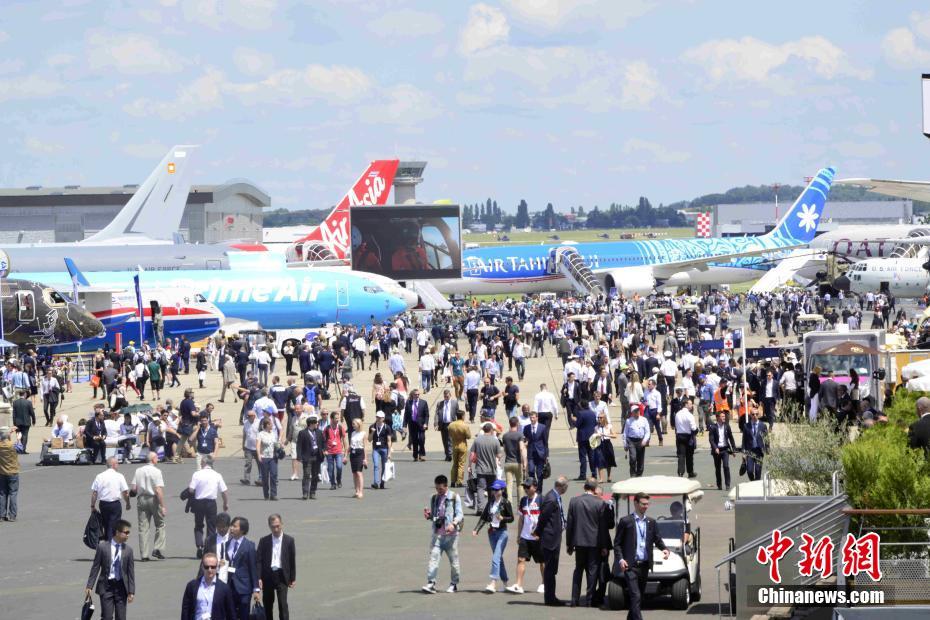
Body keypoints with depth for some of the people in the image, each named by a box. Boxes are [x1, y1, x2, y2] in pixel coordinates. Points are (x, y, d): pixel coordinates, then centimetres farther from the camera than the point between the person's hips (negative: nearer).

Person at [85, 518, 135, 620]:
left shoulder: (128, 550, 1)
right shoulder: (103, 547, -4)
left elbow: (131, 571, 3)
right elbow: (95, 568, -1)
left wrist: (131, 592, -1)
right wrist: (89, 586, -3)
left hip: (121, 586, 2)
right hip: (106, 586, -2)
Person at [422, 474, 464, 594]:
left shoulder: (454, 497, 0)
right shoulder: (434, 498, 12)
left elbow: (459, 514, -4)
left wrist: (453, 524, -22)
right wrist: (428, 516, -1)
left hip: (451, 534, -3)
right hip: (437, 533, 3)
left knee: (453, 559, 6)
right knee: (433, 557, -9)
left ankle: (454, 584, 18)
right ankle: (431, 583, -14)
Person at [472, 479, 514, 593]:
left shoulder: (505, 503, -7)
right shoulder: (490, 502, 8)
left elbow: (511, 518, -3)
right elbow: (483, 517, 8)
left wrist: (502, 518, -23)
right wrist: (476, 529, -2)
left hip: (502, 532, -6)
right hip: (492, 532, 6)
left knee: (496, 558, -15)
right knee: (498, 558, 13)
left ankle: (493, 583, -20)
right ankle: (505, 582, 25)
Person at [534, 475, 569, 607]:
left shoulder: (556, 498, 10)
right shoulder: (551, 500, -21)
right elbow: (543, 517, -17)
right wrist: (538, 532, -5)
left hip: (555, 538, 10)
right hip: (550, 538, -10)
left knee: (552, 569, 14)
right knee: (550, 569, -3)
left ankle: (550, 597, 21)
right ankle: (549, 598, 1)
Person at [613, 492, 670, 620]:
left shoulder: (651, 522, 11)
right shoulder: (625, 521, -2)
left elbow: (657, 539, 13)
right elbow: (617, 543, -1)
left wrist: (664, 549, -8)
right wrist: (620, 559, -14)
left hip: (645, 565, 5)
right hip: (630, 565, -5)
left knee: (640, 595, 12)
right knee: (635, 596, -14)